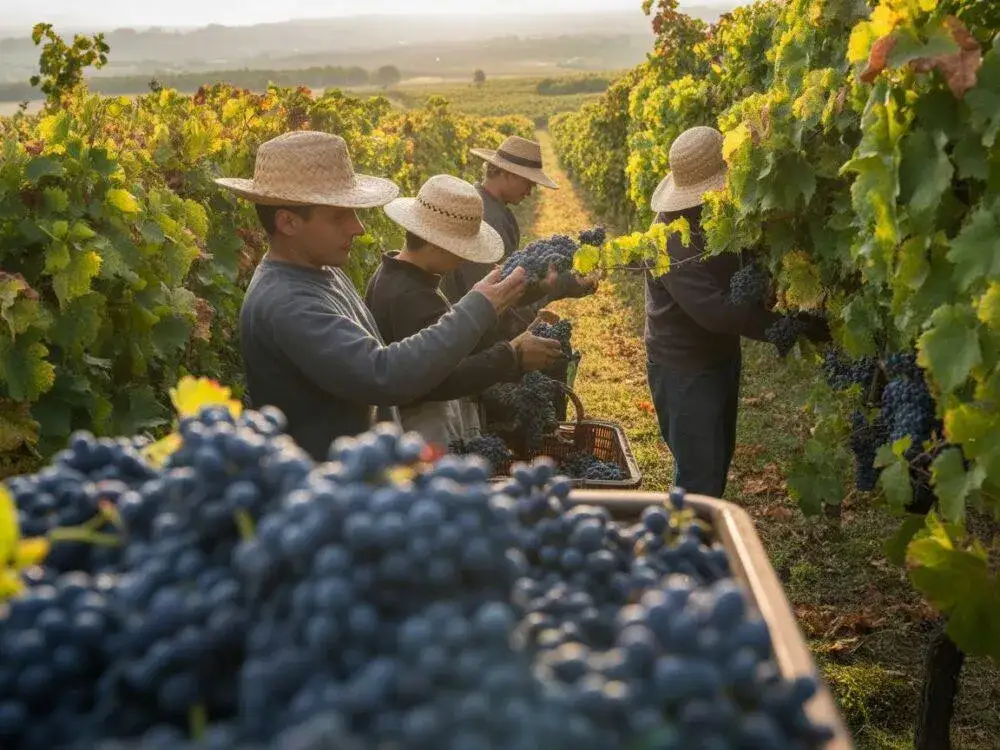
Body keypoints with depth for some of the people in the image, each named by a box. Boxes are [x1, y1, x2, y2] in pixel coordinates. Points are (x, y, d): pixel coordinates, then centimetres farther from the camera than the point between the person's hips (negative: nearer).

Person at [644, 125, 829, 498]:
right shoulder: (672, 240, -29)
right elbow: (714, 309, -37)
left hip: (721, 357, 9)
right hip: (685, 370, -9)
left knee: (718, 458, 21)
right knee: (699, 476, -3)